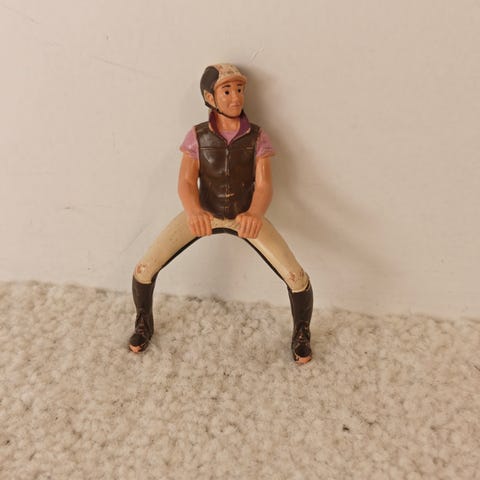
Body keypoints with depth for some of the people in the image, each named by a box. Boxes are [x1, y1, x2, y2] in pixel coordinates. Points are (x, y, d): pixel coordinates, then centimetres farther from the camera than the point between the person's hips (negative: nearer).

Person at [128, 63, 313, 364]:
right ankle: (144, 322, 21)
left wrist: (255, 214, -48)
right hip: (205, 213, 1)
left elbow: (264, 186, -23)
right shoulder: (197, 136, -13)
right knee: (144, 270, -12)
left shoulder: (258, 138, -14)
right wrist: (194, 212, -46)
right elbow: (186, 183, -21)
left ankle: (301, 331, 16)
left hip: (246, 215, 0)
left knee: (297, 278, -17)